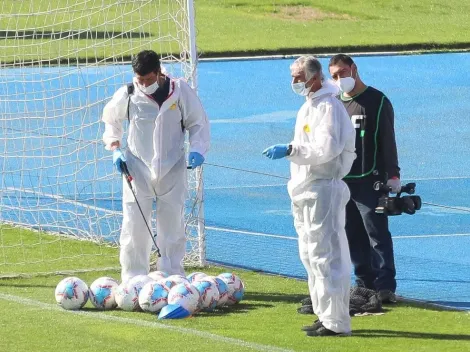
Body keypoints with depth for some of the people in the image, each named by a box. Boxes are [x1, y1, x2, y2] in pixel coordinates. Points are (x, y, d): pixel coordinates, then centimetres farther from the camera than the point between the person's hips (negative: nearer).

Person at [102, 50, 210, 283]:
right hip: (138, 171, -1)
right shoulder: (127, 95, -6)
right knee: (134, 227, -4)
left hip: (172, 172, 1)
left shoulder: (180, 91, -6)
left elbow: (198, 123, 5)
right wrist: (115, 148, 1)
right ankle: (133, 279, 4)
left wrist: (197, 150, -12)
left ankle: (172, 278, 16)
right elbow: (110, 120, 14)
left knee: (172, 226, 7)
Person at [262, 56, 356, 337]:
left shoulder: (328, 106, -13)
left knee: (325, 255, -11)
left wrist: (290, 150, -26)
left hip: (322, 190, -11)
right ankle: (326, 315, 22)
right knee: (311, 255, 15)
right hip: (306, 192, 11)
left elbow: (328, 148, -25)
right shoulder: (309, 106, 18)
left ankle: (336, 322, -10)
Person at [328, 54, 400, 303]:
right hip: (340, 181, 5)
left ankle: (385, 285, -9)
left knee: (377, 233, -8)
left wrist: (392, 175, -11)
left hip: (370, 180, -5)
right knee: (353, 236, 6)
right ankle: (365, 284, 12)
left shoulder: (377, 101, -1)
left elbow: (387, 140, -4)